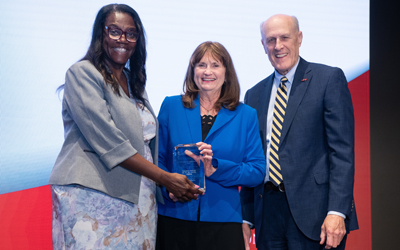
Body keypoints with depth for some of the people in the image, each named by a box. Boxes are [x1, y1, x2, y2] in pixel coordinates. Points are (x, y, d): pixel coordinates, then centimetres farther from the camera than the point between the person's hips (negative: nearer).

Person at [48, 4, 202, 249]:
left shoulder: (134, 82, 18)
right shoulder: (82, 74, -4)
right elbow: (110, 142, -14)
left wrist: (167, 186, 2)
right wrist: (166, 178, -13)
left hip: (137, 198, 6)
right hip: (95, 198, -6)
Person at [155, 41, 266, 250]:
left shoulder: (245, 116, 6)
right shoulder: (171, 107, 7)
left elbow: (258, 172, 0)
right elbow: (157, 159, 5)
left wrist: (214, 168, -14)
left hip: (223, 220, 0)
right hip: (174, 219, 0)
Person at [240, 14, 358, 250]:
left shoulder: (330, 78, -1)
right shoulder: (255, 94, 14)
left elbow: (343, 149, -9)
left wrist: (337, 211, -17)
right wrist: (246, 217, 10)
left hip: (314, 212, -4)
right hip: (267, 211, 5)